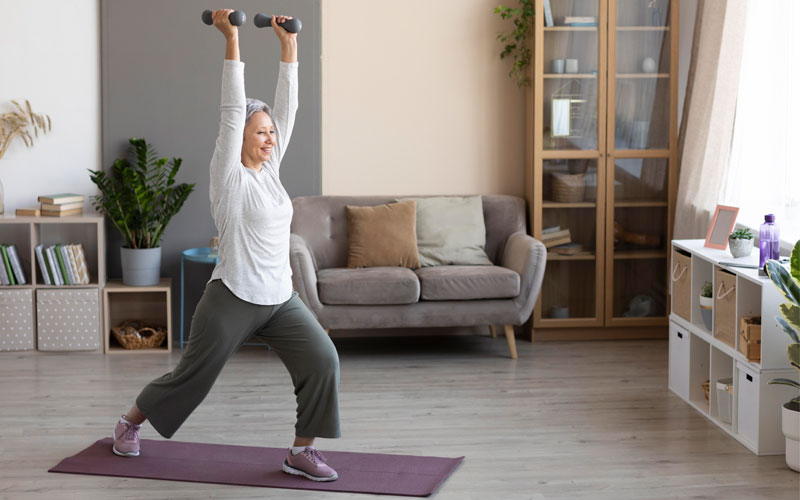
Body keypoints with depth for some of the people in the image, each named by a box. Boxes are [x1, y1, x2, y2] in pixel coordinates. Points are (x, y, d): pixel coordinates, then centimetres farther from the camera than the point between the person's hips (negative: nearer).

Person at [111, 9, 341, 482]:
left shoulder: (270, 169, 7)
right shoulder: (229, 176, -10)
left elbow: (287, 107, 6)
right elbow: (233, 110, -18)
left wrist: (289, 44, 5)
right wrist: (232, 39, -19)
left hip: (281, 298, 6)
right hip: (233, 300, -6)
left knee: (322, 360, -14)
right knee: (193, 374, 10)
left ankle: (302, 451, -3)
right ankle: (130, 421, 37)